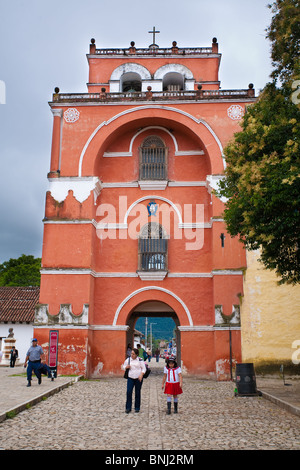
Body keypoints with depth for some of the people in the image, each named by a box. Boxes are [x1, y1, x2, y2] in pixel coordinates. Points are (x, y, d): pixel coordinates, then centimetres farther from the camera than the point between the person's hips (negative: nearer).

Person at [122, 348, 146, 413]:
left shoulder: (140, 360, -1)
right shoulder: (128, 360, 4)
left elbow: (144, 368, 2)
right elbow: (124, 366, 15)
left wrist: (141, 375, -13)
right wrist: (126, 367, -8)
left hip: (138, 378, -1)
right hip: (130, 378, 1)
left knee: (137, 393, 4)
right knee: (128, 392, -9)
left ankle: (137, 408, 17)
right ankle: (128, 407, 1)